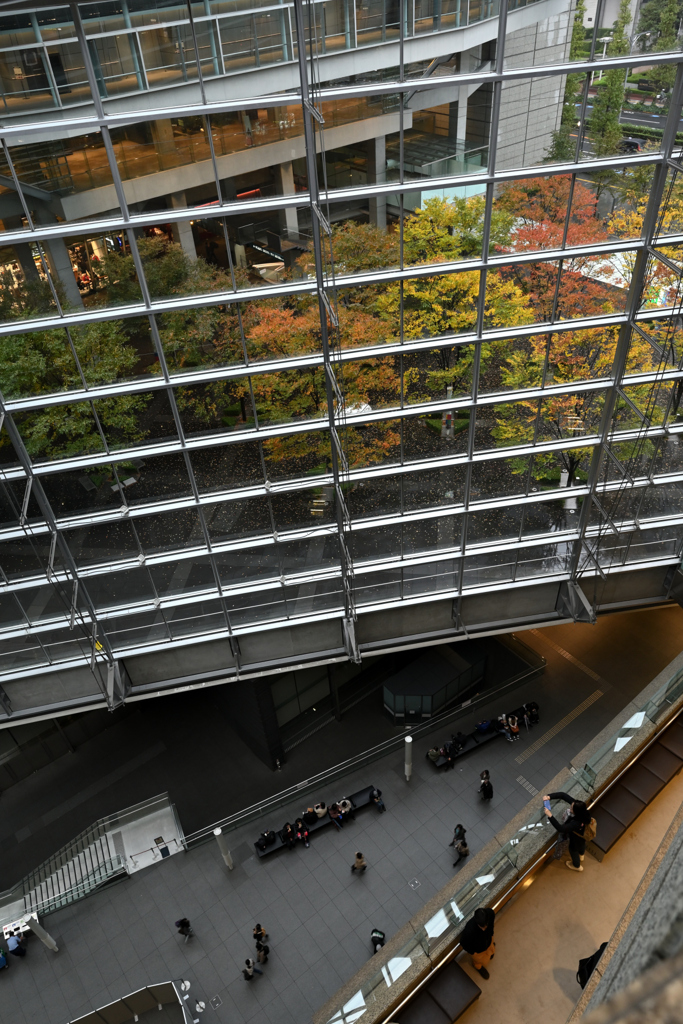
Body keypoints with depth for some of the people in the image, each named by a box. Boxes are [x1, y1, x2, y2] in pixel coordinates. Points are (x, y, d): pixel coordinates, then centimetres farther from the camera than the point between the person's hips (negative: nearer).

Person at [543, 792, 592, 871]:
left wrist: (550, 816, -53)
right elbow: (564, 795, -31)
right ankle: (581, 855, 73)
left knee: (573, 849, 28)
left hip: (576, 839, -6)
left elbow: (560, 829, -51)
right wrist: (549, 796, -40)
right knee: (582, 844, 38)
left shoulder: (577, 823, -50)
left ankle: (577, 866, 59)